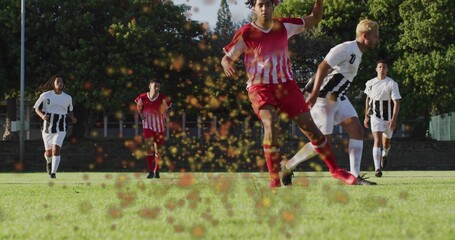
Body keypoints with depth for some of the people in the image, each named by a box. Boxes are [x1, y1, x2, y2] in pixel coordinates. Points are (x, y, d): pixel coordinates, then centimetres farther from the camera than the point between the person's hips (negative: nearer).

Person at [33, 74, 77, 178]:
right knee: (49, 152, 10)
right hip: (47, 127, 0)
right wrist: (42, 115, -18)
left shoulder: (68, 98, 7)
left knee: (56, 149, -19)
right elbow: (37, 108, 3)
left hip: (60, 129, 0)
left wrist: (73, 118, 0)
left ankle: (53, 172, -16)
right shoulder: (45, 95, -1)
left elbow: (69, 111, 22)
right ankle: (49, 162, 46)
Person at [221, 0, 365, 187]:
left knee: (309, 127, 1)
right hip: (260, 88, -3)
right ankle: (274, 180, -20)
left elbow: (314, 19, 16)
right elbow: (226, 58, -1)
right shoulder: (245, 34, -6)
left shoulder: (284, 26, 4)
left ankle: (335, 170, 15)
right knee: (271, 126, -27)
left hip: (286, 85, 4)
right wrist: (227, 65, -25)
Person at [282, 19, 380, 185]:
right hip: (324, 98, -10)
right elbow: (323, 67, -23)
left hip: (338, 99, 10)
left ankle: (355, 176, -4)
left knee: (357, 131, -2)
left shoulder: (358, 54, 14)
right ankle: (287, 167, 8)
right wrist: (314, 95, -28)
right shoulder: (345, 49, -16)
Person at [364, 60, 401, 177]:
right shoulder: (370, 83, 3)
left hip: (388, 116, 0)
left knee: (386, 141, 16)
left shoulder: (392, 84, -9)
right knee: (377, 141, -15)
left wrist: (394, 119, -22)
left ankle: (385, 155, 52)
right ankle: (377, 169, -21)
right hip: (375, 116, 0)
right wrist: (366, 116, 14)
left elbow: (396, 102, -13)